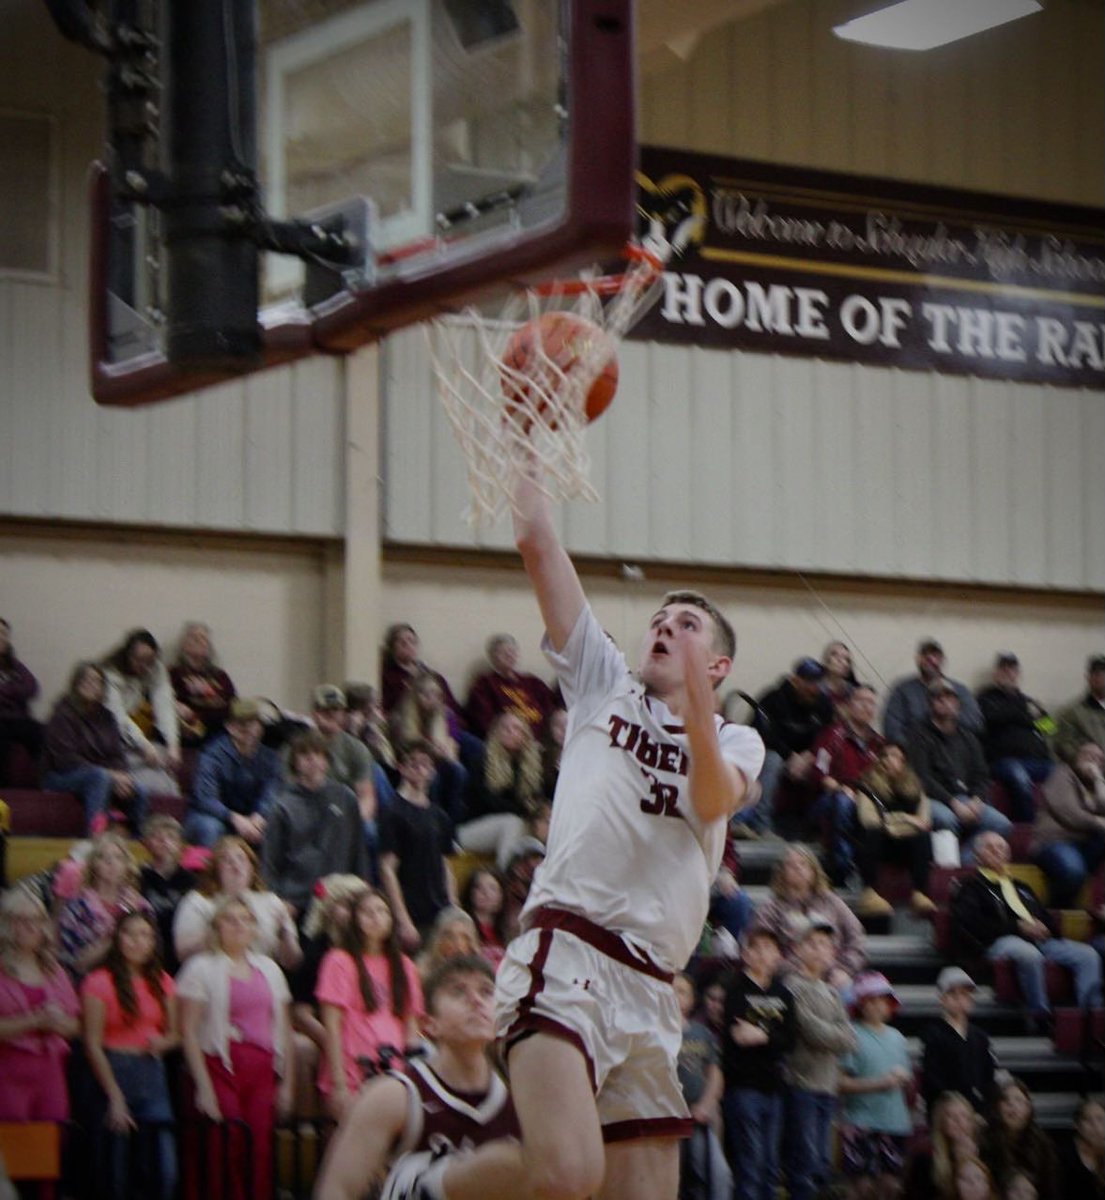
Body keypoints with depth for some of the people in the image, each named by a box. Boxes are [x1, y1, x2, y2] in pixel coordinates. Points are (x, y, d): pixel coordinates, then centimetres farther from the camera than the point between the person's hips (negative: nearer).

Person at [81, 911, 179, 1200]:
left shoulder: (162, 983, 10)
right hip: (115, 1071, -4)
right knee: (117, 1171, -3)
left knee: (166, 1169, -6)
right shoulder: (100, 982, -5)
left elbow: (174, 1033, 20)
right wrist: (115, 1097, -10)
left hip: (152, 1072, 4)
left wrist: (163, 1043, -5)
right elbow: (92, 1045, -6)